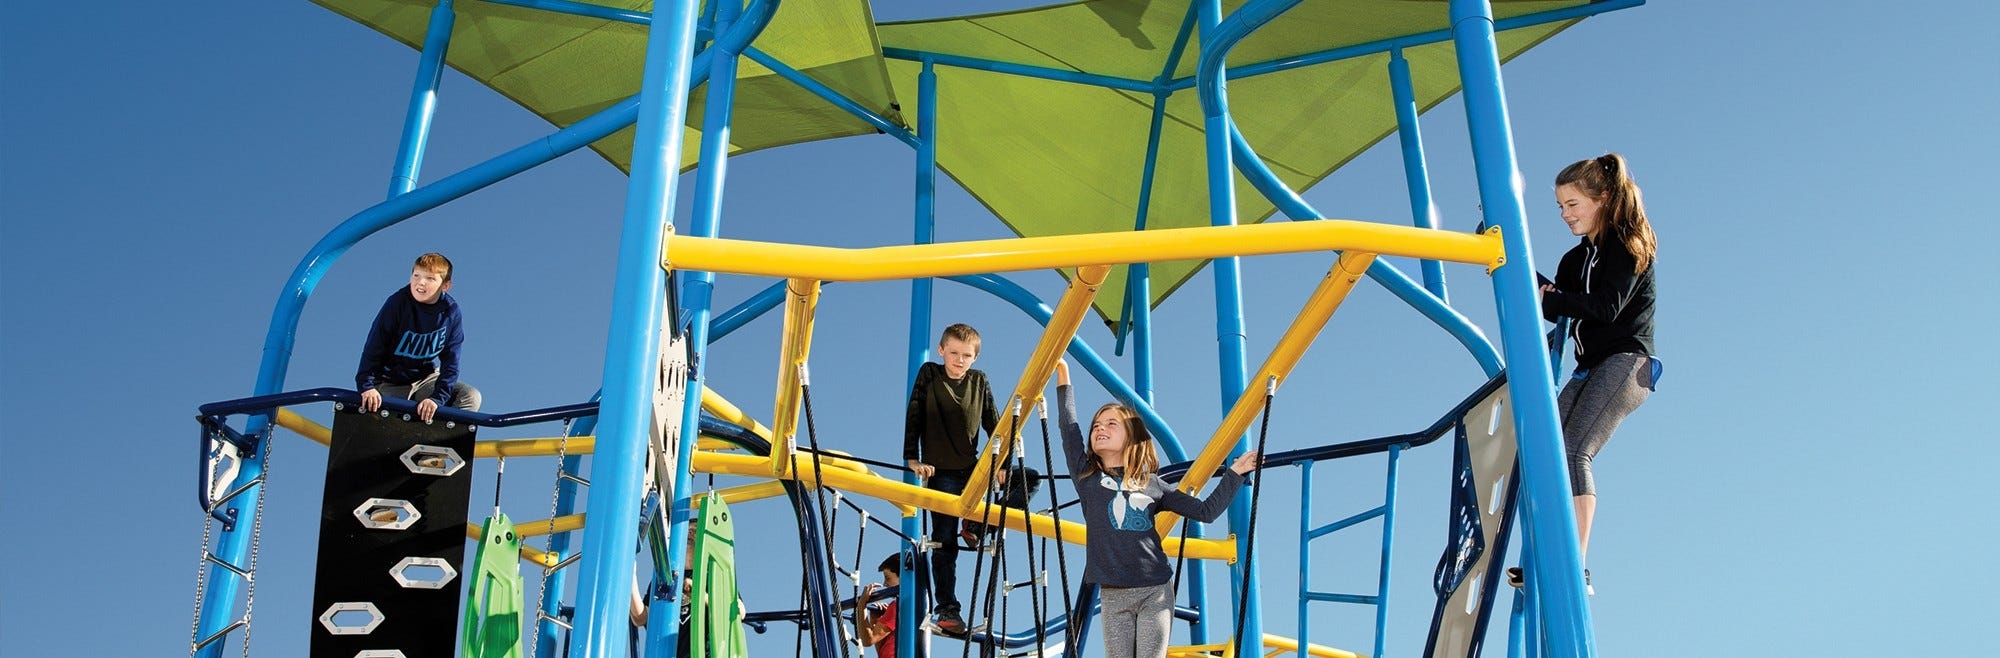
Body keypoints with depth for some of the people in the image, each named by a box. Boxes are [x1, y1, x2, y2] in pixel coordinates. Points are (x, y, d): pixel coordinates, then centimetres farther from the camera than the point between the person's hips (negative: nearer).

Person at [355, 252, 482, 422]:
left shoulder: (451, 312, -11)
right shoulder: (397, 303, -19)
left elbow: (450, 363, -9)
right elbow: (373, 349, -15)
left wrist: (436, 398, -21)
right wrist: (367, 387, -25)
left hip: (427, 378, 3)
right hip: (390, 382, -3)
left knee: (471, 397, -15)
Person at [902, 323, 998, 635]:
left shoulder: (980, 381, 5)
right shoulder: (928, 375, -2)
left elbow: (993, 423, 7)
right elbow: (914, 417, -5)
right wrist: (913, 458, -11)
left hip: (972, 468, 4)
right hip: (940, 471, -4)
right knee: (945, 541, -7)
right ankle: (947, 609, -2)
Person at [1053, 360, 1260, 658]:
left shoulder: (1153, 484, 10)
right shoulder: (1087, 477, 8)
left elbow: (1206, 510, 11)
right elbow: (1069, 429, 4)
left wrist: (1235, 473, 10)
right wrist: (1063, 377, 5)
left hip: (1156, 592, 0)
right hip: (1113, 596, 0)